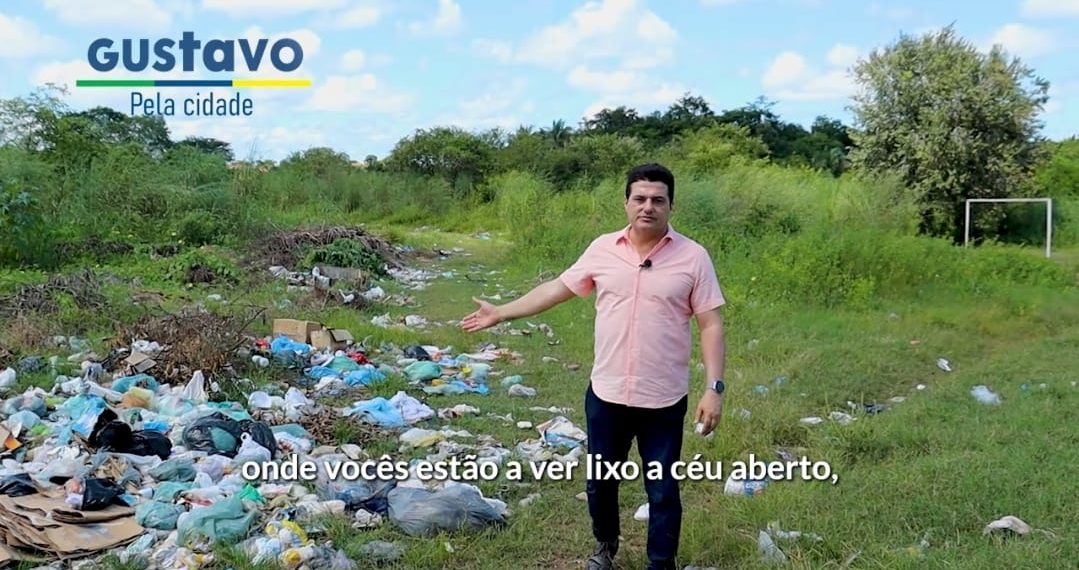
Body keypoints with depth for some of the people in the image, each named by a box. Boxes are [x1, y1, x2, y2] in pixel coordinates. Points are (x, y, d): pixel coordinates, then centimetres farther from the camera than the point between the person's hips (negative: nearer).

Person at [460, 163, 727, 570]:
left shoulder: (693, 257, -7)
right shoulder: (603, 249, 0)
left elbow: (711, 324, -7)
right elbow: (557, 289, 10)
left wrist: (714, 387, -13)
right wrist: (501, 313, 12)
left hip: (664, 400, -3)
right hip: (606, 394, 3)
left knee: (662, 491, 9)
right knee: (601, 481, 18)